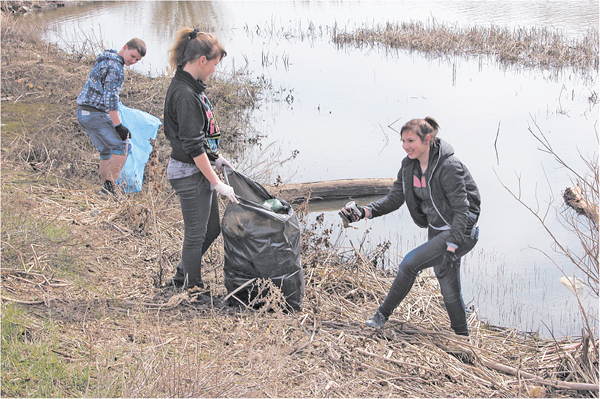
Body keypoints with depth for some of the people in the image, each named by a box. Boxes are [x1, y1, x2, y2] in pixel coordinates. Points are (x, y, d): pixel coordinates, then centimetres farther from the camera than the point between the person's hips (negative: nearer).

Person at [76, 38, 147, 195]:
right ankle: (108, 186, -12)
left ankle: (105, 188, 14)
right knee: (122, 146, -6)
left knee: (107, 151, 15)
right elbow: (110, 98, -22)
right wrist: (118, 126, -22)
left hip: (83, 112, 10)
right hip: (96, 113, -10)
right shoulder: (115, 67, -14)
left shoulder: (105, 60, 19)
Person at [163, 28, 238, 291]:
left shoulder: (189, 86, 7)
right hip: (190, 174, -10)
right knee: (196, 235, 4)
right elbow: (192, 146, -24)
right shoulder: (184, 94, -23)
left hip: (201, 170, 10)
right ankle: (193, 289, 20)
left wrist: (216, 157, 20)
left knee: (211, 229, 20)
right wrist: (218, 184, -20)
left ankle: (181, 277, 35)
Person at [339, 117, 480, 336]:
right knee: (448, 289, 13)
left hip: (462, 232, -8)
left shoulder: (448, 166, -23)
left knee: (410, 263, -17)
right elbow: (394, 198, 2)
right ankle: (462, 336, 27)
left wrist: (451, 248, -29)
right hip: (436, 231, 8)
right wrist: (364, 211, -14)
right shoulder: (409, 166, 0)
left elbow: (462, 210, -23)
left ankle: (383, 314, -3)